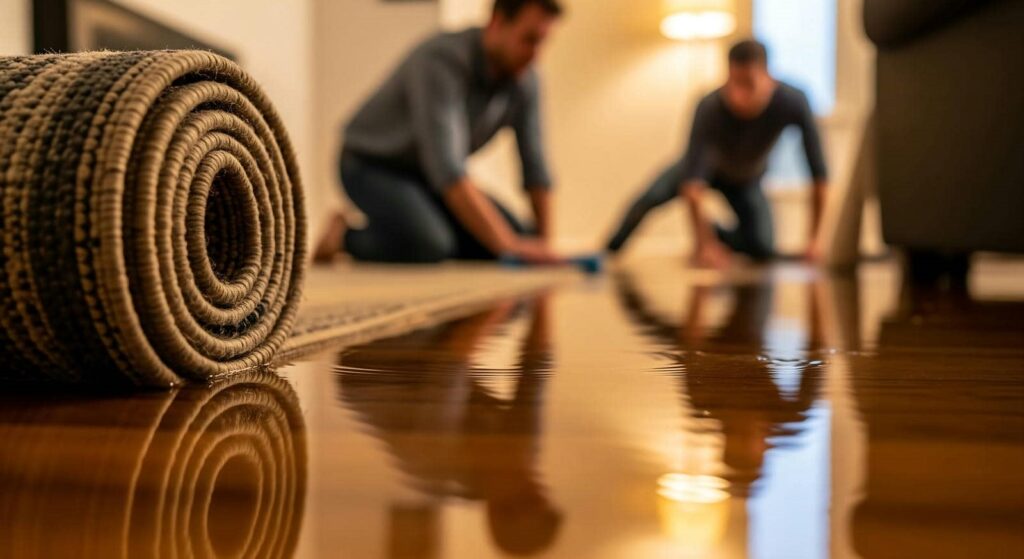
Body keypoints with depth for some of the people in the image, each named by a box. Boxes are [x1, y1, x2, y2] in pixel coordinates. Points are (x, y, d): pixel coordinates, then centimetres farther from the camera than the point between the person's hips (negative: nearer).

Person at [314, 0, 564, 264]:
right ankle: (347, 234, -4)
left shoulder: (525, 80, -11)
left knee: (517, 240, -9)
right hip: (373, 167, -7)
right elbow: (444, 163, -41)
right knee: (429, 247, -34)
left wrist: (543, 243, -14)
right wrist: (505, 243, -45)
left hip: (425, 174, 7)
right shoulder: (441, 61, -32)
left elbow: (534, 166, -5)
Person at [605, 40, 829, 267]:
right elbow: (693, 181, -47)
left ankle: (716, 233, 14)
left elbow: (819, 172, -30)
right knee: (652, 197, -28)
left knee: (763, 249, -18)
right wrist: (705, 243, -55)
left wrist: (815, 237, -29)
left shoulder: (793, 103, -37)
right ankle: (608, 253, -1)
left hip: (746, 179, 2)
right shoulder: (710, 108, -41)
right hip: (707, 164, -1)